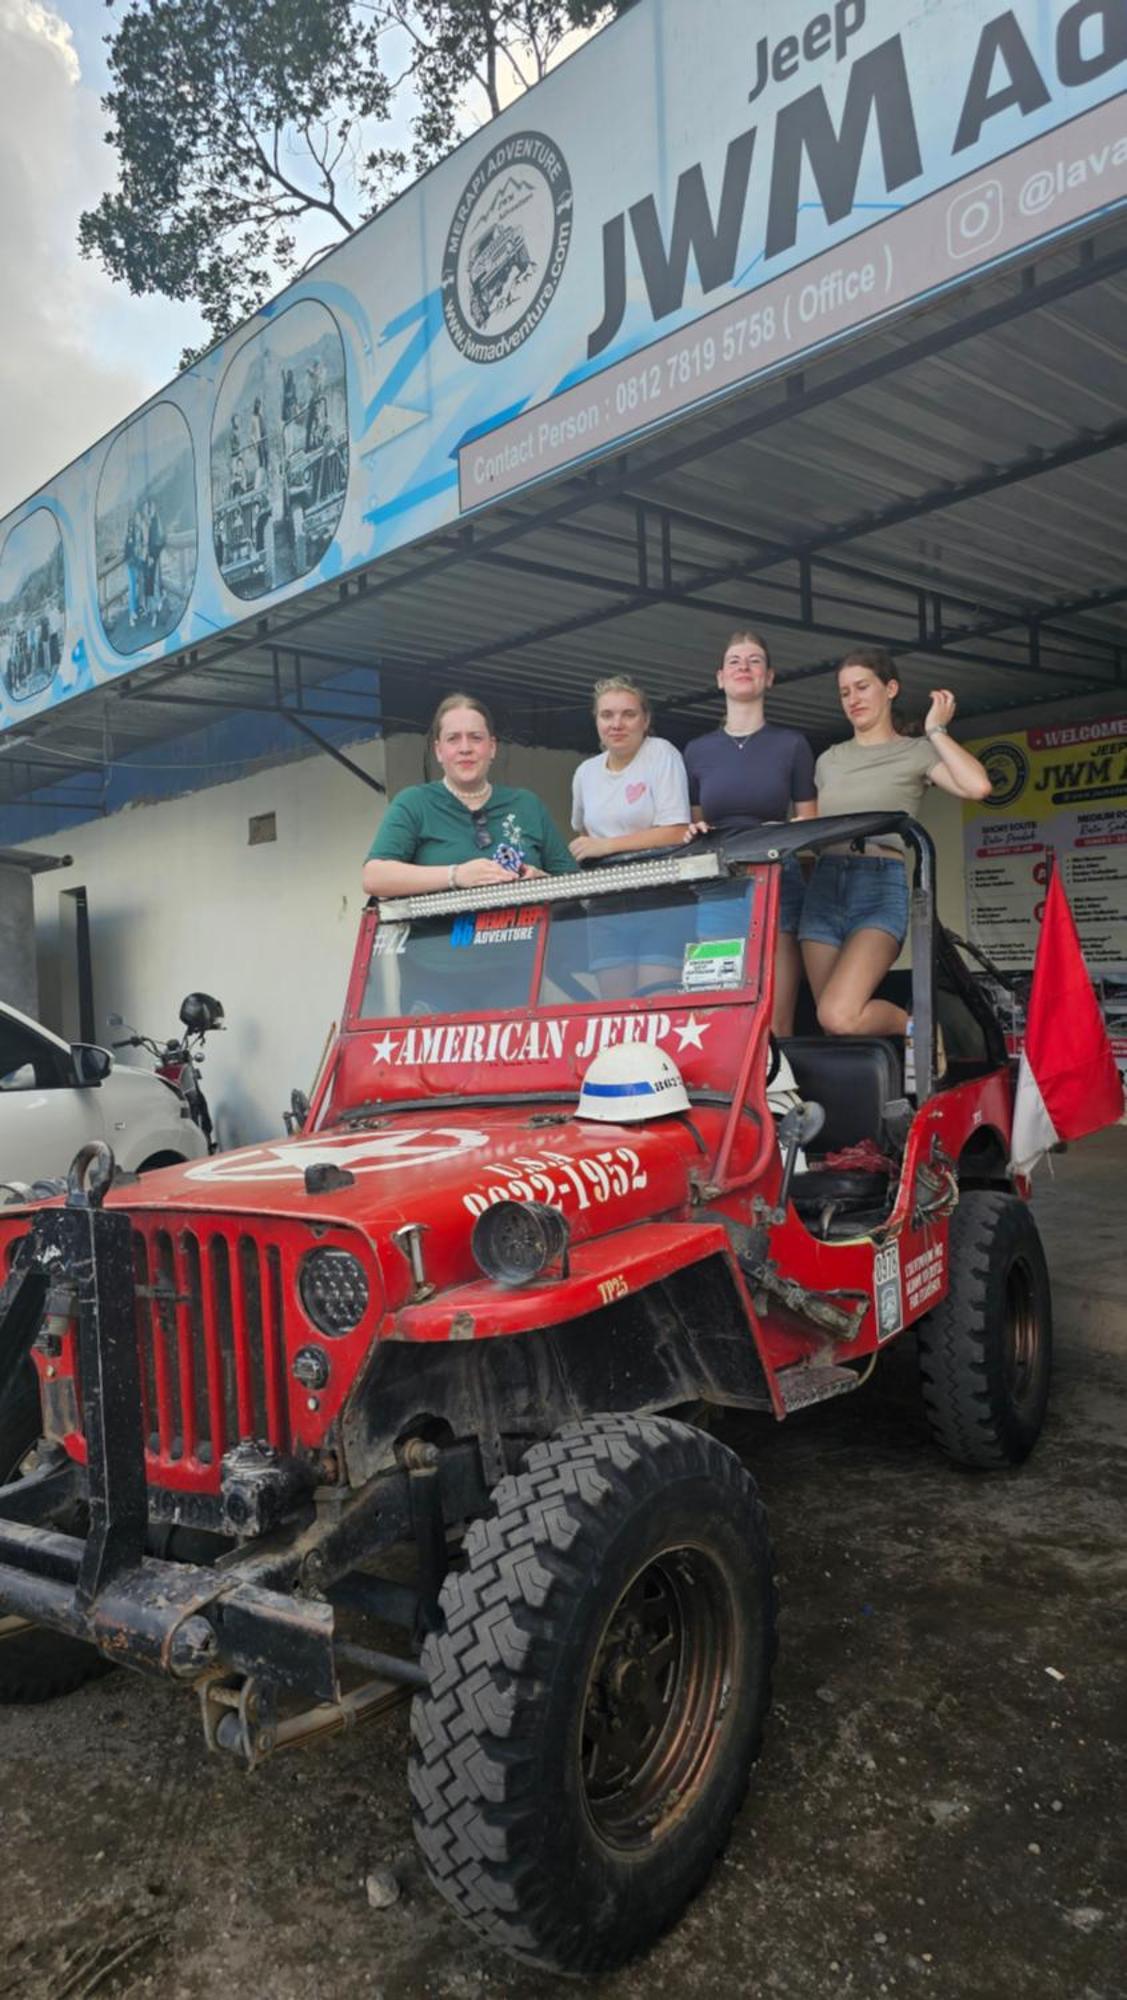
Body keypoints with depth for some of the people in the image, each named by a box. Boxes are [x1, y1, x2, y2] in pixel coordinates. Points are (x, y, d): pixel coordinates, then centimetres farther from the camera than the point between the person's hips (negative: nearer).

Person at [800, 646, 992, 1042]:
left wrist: (936, 731, 1)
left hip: (882, 884, -5)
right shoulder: (829, 759, 22)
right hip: (824, 884, 5)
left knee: (839, 1016, -23)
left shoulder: (916, 752, 9)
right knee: (829, 1021, -3)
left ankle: (916, 1027, 4)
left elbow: (977, 786, -9)